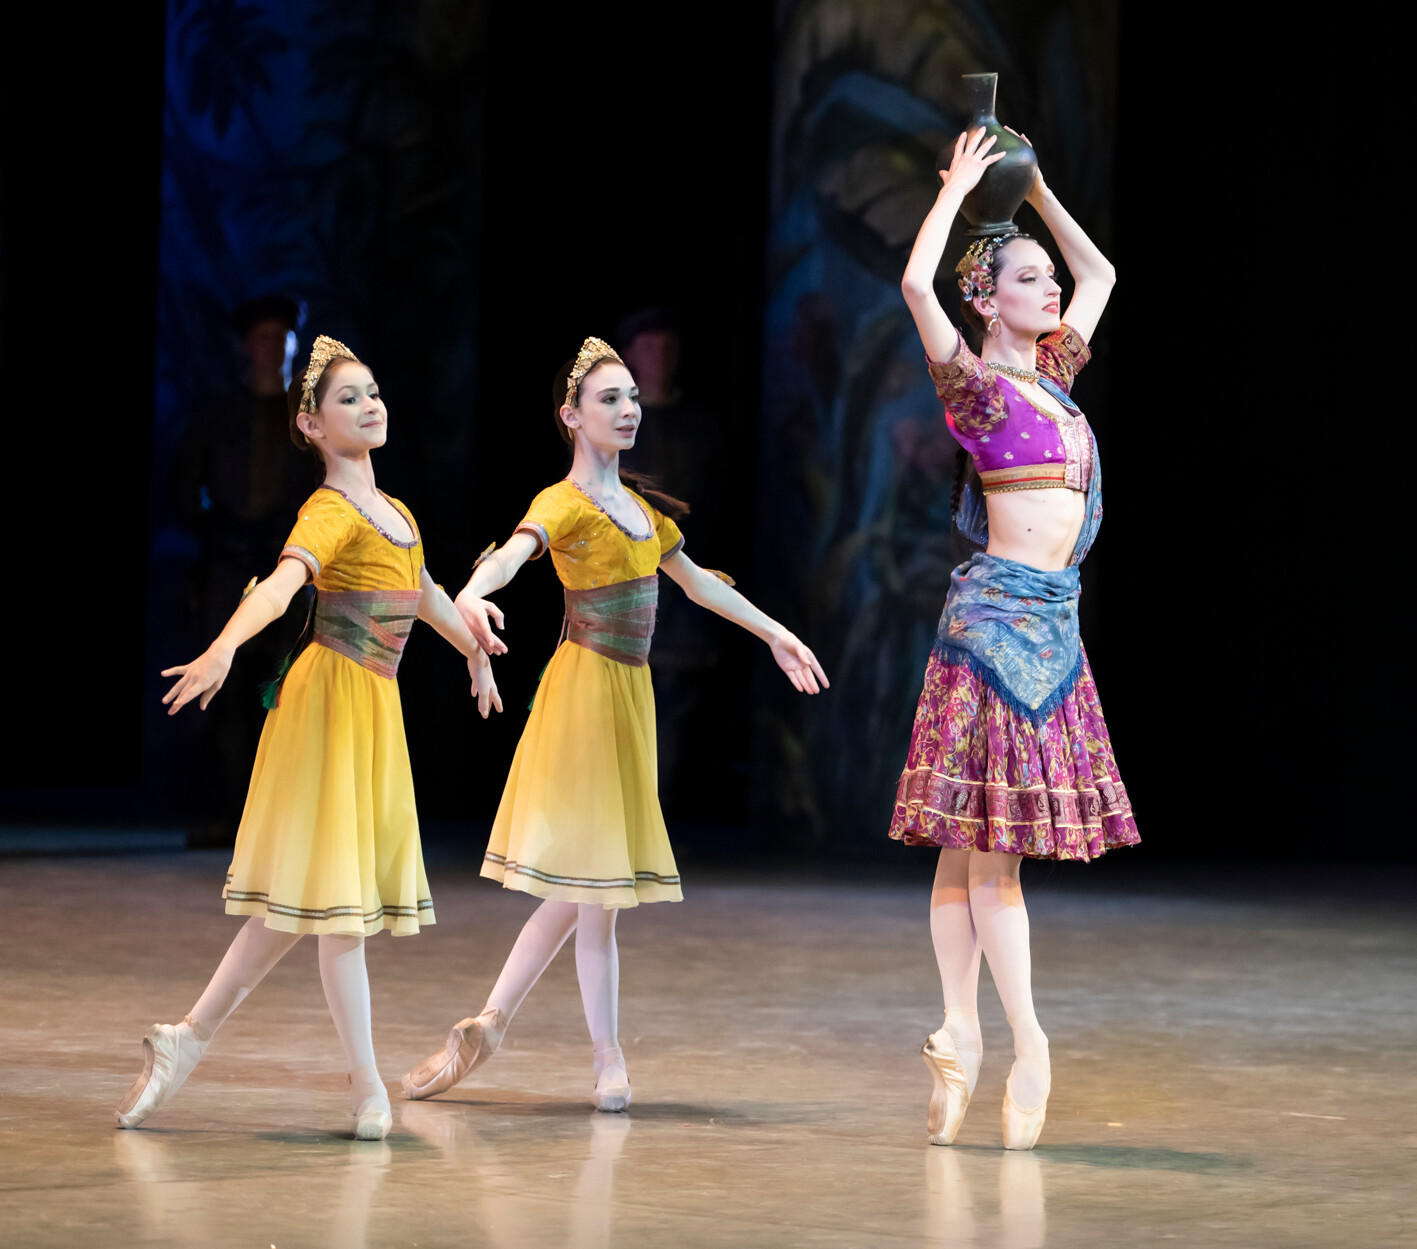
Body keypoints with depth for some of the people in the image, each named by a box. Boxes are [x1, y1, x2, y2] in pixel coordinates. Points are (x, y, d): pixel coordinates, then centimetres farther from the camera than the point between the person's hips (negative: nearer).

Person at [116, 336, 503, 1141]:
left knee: (308, 899, 8)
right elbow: (282, 583, -30)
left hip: (376, 710, 9)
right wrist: (225, 647, -49)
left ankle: (188, 1041, 15)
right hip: (333, 700, -9)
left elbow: (426, 593, 33)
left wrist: (476, 651, 49)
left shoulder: (394, 512, 14)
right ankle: (368, 1086, 3)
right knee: (333, 895, -2)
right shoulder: (331, 512, -12)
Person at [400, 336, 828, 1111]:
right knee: (592, 886, -4)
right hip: (585, 691, -8)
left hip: (630, 698, 8)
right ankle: (609, 1062, 0)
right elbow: (514, 551, -31)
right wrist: (471, 594, -53)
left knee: (582, 885, 9)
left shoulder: (639, 508, 14)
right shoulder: (566, 504, -10)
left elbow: (697, 582, 28)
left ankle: (487, 1025, 16)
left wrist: (775, 634, 33)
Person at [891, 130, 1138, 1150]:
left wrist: (1036, 187, 24)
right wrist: (959, 188, -6)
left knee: (979, 837, 7)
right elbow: (916, 283, -19)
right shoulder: (976, 384, -4)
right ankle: (1026, 1042, -9)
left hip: (1053, 616, 8)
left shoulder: (1051, 374, 16)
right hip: (999, 608, -8)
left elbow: (1100, 272, 31)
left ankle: (964, 1033, 7)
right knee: (985, 835, -7)